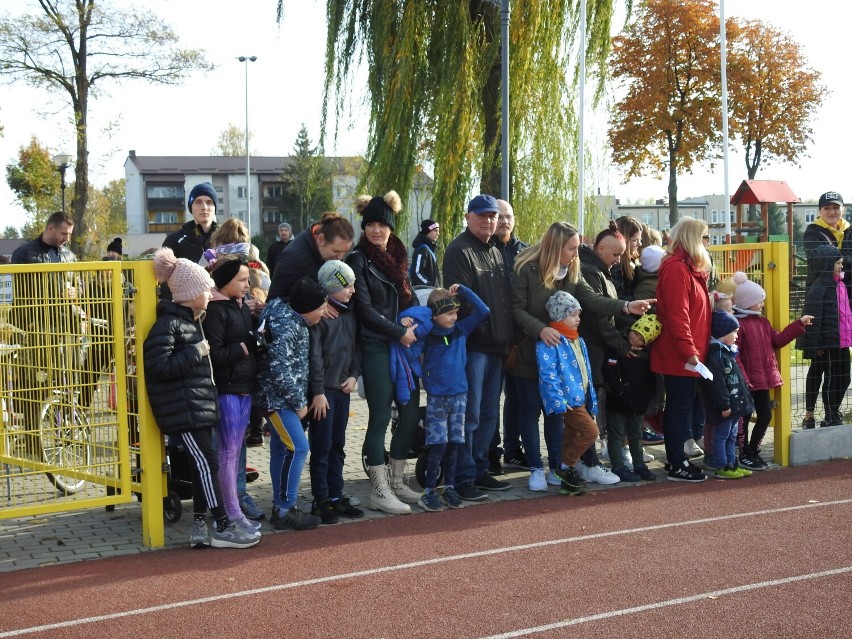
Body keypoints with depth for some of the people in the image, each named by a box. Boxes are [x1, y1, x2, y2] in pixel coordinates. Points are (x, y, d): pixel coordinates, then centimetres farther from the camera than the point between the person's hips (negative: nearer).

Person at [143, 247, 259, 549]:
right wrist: (195, 352, -18)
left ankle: (199, 527, 15)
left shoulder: (193, 321, 16)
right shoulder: (168, 324, -14)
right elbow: (158, 366, -23)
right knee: (207, 463, -8)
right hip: (182, 408, -10)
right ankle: (223, 527, -4)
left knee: (202, 465, 10)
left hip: (200, 405, 10)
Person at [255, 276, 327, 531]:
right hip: (276, 396, -9)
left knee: (281, 449, 12)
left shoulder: (292, 318, 6)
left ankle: (281, 507, 20)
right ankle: (285, 510, -5)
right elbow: (279, 369, -25)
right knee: (298, 447, -12)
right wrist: (299, 403, -16)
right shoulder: (285, 326, -22)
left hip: (283, 397, 9)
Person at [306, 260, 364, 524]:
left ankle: (336, 497, 20)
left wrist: (354, 375, 2)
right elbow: (314, 355, -15)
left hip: (343, 389, 7)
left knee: (338, 446, 13)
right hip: (324, 390, -7)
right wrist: (318, 392, -16)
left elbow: (355, 346, 16)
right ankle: (320, 501, 5)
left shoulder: (348, 313, 9)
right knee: (322, 447, -2)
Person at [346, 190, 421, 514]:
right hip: (376, 349, -7)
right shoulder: (359, 260, -6)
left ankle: (396, 481, 20)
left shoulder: (397, 257, 14)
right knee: (380, 417, -4)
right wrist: (398, 332, -13)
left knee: (410, 413, 7)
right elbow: (364, 309, -11)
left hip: (404, 344, 7)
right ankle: (379, 492, 2)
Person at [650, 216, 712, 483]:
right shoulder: (676, 269, -16)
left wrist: (694, 349, 15)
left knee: (680, 407, 14)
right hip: (679, 356, -10)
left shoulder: (688, 268, 17)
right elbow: (677, 314, -22)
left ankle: (677, 460, 22)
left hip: (686, 354, 10)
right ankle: (677, 466, 2)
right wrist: (689, 349, -23)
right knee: (680, 407, -4)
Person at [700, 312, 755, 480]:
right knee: (721, 436, -2)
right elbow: (717, 383, -24)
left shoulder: (727, 352, 14)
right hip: (724, 407, -10)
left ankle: (732, 464, 24)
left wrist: (743, 399, 22)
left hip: (734, 404, 10)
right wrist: (724, 405, -23)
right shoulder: (716, 354, -19)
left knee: (731, 436, 16)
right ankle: (722, 468, 3)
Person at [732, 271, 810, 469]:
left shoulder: (763, 322, 13)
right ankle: (744, 455, 13)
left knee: (765, 415, 11)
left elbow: (778, 340, 17)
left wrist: (799, 324, 15)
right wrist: (742, 379, -23)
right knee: (744, 417, 3)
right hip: (747, 382, -9)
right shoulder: (738, 323, -16)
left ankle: (754, 451, 25)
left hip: (763, 379, 9)